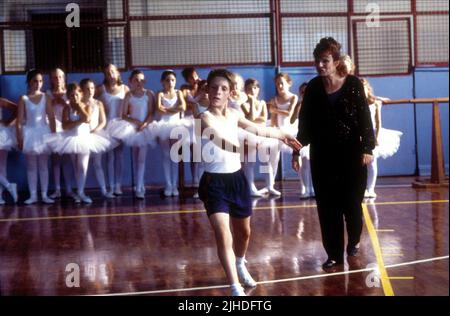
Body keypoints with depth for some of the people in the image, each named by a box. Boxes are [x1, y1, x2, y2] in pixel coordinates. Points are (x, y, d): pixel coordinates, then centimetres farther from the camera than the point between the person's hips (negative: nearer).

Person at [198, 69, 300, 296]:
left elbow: (256, 128, 23)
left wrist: (281, 135, 34)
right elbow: (221, 140, -39)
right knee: (222, 234, -19)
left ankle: (240, 265, 50)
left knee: (243, 231, 21)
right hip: (214, 182, -7)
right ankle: (235, 288, -14)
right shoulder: (206, 117, -19)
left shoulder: (233, 114, 3)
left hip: (237, 179, 7)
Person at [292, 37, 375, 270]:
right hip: (322, 155, 2)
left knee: (352, 202, 7)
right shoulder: (313, 88, 1)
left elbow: (364, 118, -6)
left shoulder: (353, 84, -6)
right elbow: (305, 121, 5)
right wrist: (297, 150, 3)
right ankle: (334, 254, 11)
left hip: (351, 154, -2)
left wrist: (367, 148, -14)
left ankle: (353, 241, 34)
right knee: (327, 206, 2)